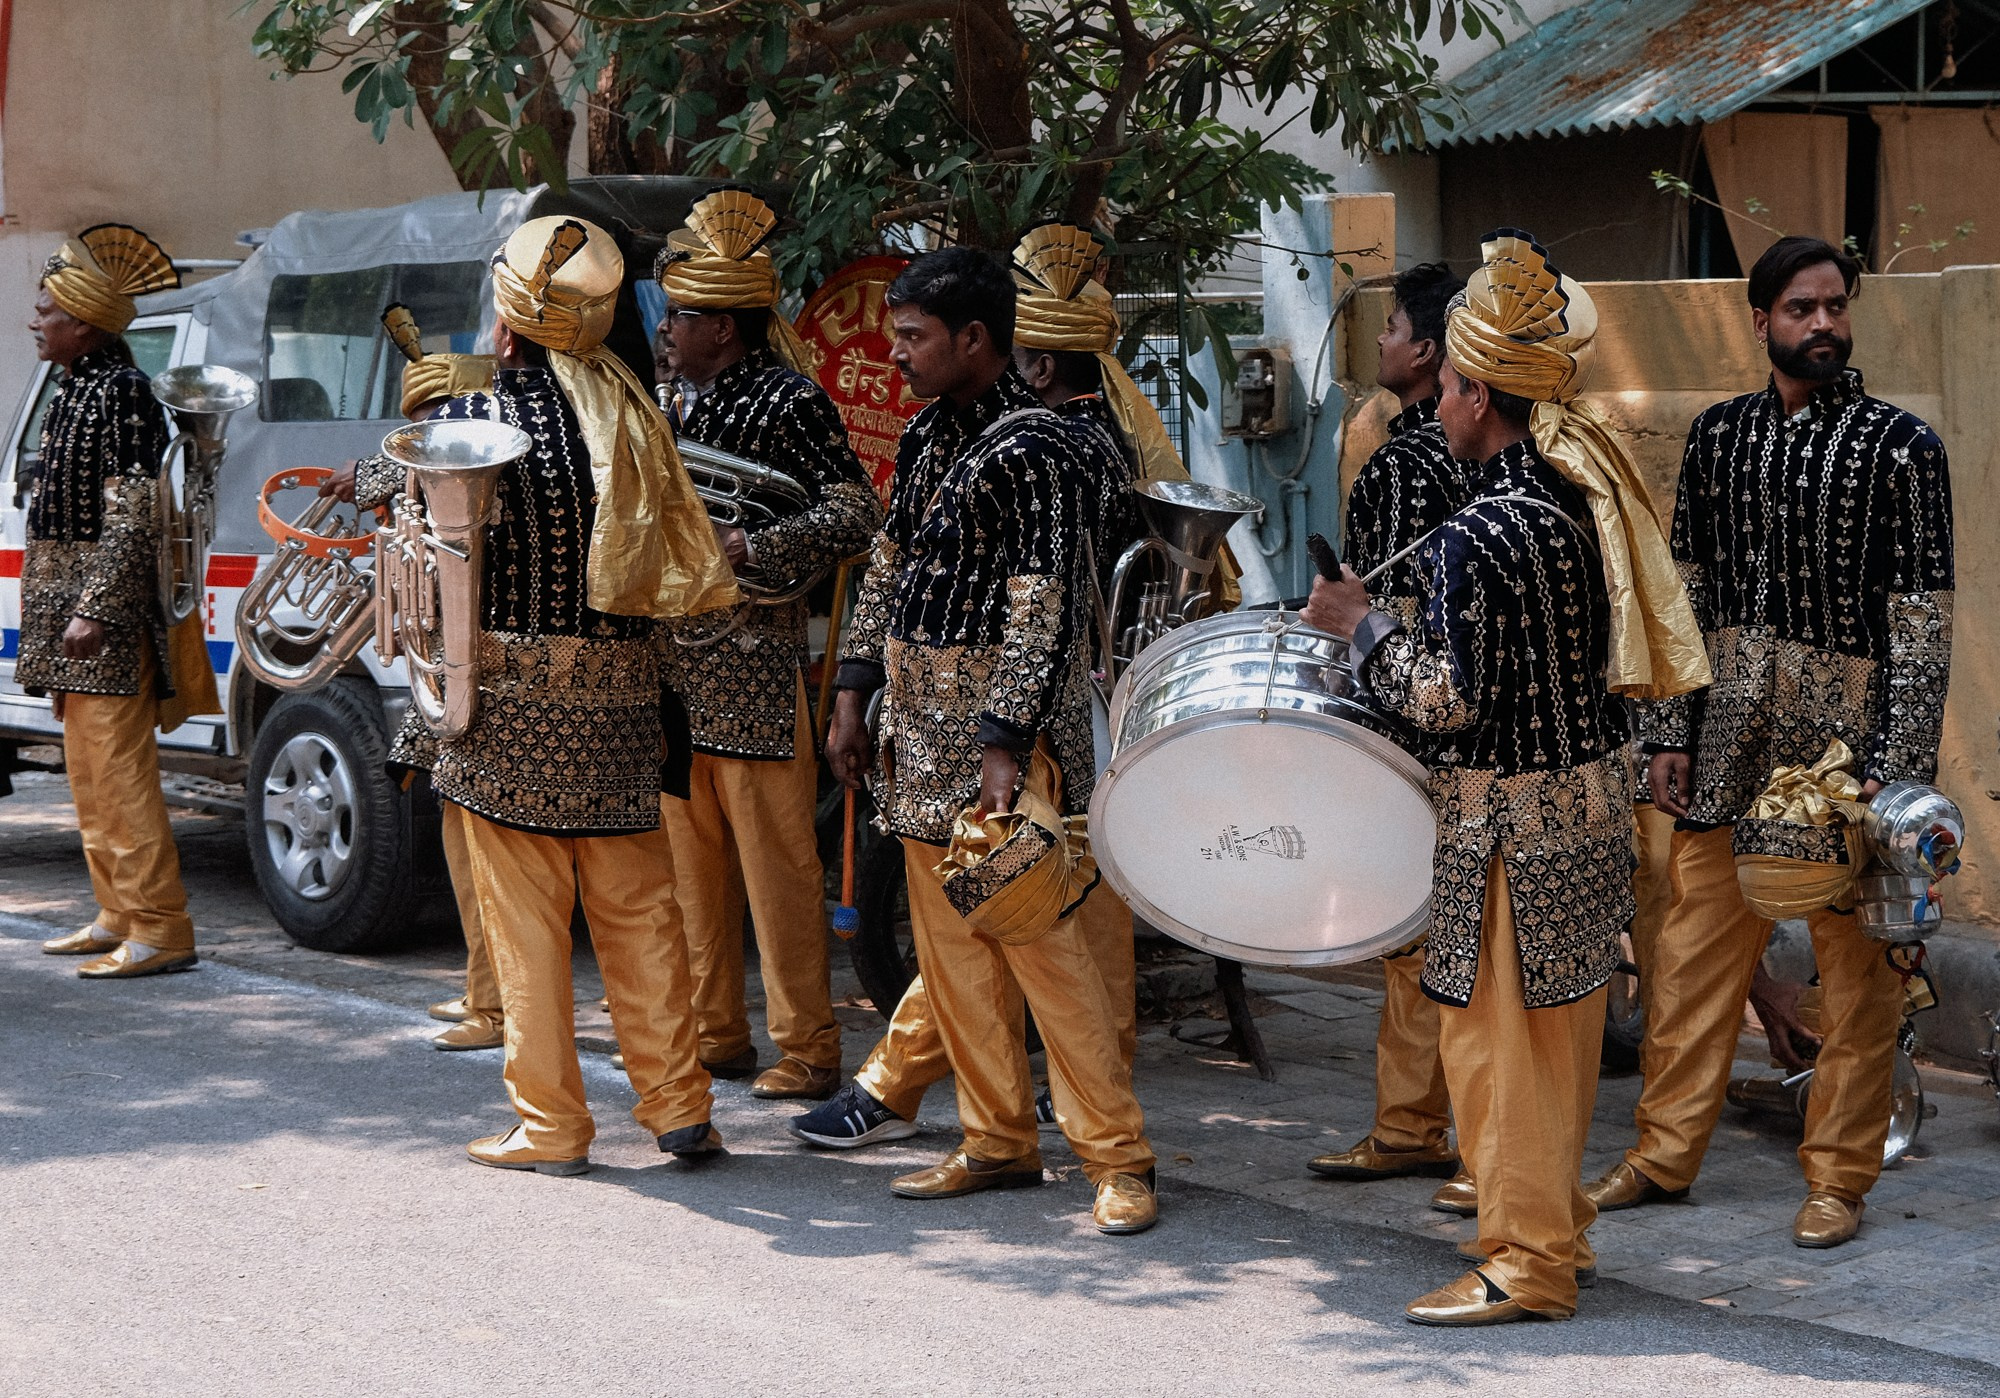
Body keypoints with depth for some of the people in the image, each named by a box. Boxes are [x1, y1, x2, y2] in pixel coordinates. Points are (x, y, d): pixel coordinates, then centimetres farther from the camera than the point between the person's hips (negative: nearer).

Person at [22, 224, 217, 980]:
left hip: (107, 616, -10)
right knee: (89, 772, 15)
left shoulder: (122, 392, -15)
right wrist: (56, 615, 18)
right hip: (70, 610, 10)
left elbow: (131, 517, -19)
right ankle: (118, 915, 23)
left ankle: (159, 931, -8)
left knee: (118, 774, -10)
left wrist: (94, 610, -23)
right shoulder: (74, 390, 14)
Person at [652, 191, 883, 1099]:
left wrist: (744, 549, -25)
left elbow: (856, 518, -20)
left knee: (775, 861, -5)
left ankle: (807, 1050, 1)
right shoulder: (692, 406, 15)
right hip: (677, 664, 8)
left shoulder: (790, 404, -10)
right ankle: (712, 1033, 22)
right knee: (691, 858, 12)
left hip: (755, 666, -8)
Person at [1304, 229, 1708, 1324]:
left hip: (1513, 817, -9)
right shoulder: (1588, 491, 4)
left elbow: (1449, 698, -21)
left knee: (1498, 1036, 2)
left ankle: (1526, 1265, 8)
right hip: (1593, 793, 9)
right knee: (1558, 1026, 18)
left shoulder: (1479, 537, -22)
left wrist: (1361, 626, -8)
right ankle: (1557, 1230, 30)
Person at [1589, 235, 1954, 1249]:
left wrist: (1897, 770, -13)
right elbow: (1687, 595, 11)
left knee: (1855, 967, 3)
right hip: (1728, 741, 4)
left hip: (1846, 741, -3)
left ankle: (1838, 1175, 14)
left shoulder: (1901, 448, -4)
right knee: (1694, 947, 8)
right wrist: (1668, 735, 5)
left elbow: (1922, 625, -7)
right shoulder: (1718, 436, 8)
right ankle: (1665, 1153, 20)